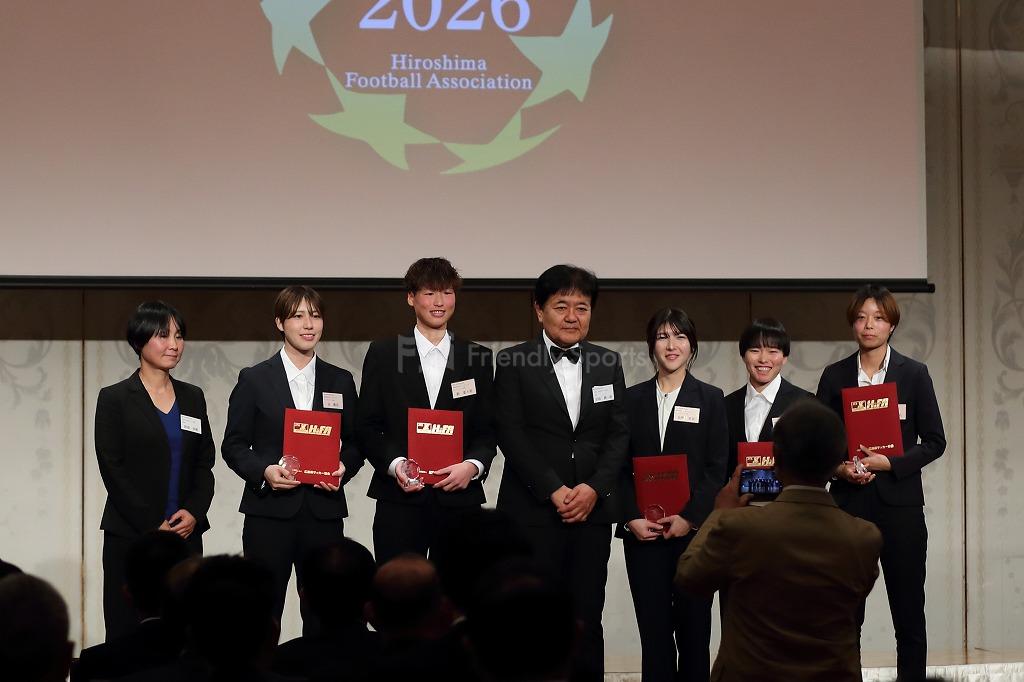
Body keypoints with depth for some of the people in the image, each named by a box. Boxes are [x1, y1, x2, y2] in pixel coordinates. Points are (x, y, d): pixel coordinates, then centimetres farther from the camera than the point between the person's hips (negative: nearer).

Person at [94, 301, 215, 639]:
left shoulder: (193, 397, 13)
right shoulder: (115, 399, 0)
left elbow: (205, 463, 12)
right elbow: (113, 469, -5)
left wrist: (194, 513, -5)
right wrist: (153, 525, -10)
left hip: (186, 534, 4)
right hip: (130, 535, -4)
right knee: (128, 631, -6)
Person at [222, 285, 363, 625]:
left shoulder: (341, 381, 12)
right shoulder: (254, 379, 4)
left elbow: (355, 443, 14)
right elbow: (233, 445, 3)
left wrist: (344, 468, -7)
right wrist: (264, 470, -15)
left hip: (324, 511, 2)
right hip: (269, 511, -2)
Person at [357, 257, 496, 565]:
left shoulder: (478, 358, 11)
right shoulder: (382, 353, 7)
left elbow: (488, 429, 10)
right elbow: (367, 426, 5)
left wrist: (473, 466, -10)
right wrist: (394, 464, -12)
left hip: (460, 497, 1)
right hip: (400, 500, -1)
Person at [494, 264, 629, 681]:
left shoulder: (608, 364, 12)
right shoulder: (513, 363, 1)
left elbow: (619, 433, 7)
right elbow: (511, 434, -5)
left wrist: (593, 487, -7)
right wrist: (554, 490, -12)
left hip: (593, 509, 3)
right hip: (533, 510, -3)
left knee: (587, 618, 4)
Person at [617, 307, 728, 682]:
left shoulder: (710, 398, 4)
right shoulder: (633, 398, 9)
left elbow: (717, 469, -1)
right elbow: (621, 466, 6)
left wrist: (690, 517, -11)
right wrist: (631, 518, -7)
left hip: (693, 529, -1)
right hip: (643, 531, 1)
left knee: (693, 627, 1)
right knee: (653, 627, 1)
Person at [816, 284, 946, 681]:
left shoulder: (913, 374, 2)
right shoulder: (835, 376, 6)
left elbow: (934, 442, 1)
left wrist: (889, 463, -12)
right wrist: (839, 467, -10)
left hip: (899, 502, -1)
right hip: (849, 502, 1)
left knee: (908, 608, 2)